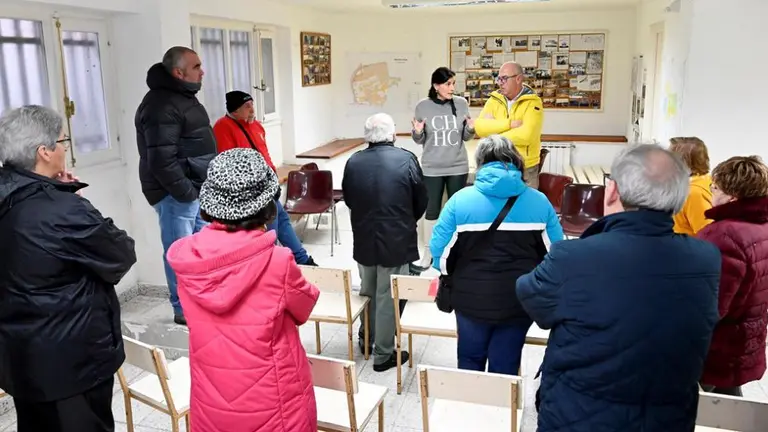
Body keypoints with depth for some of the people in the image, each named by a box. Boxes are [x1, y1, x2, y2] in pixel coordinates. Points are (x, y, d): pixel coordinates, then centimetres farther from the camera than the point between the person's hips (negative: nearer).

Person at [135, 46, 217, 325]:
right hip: (176, 193, -10)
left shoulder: (183, 96, 15)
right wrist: (185, 192, -21)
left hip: (197, 188, 10)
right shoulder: (161, 105, -18)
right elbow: (162, 159, -24)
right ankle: (184, 310, 11)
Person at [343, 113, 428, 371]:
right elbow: (421, 201, -3)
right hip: (396, 240, -4)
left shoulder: (353, 162, -4)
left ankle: (366, 339, 39)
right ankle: (383, 354, 16)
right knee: (388, 297, 6)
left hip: (363, 239, 4)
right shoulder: (406, 159, -12)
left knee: (368, 291, 22)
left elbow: (348, 200, 7)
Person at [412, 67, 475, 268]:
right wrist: (417, 132, -19)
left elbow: (465, 137, 5)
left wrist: (471, 129, -16)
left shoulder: (461, 103, -2)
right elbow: (420, 141, 2)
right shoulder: (423, 106, -5)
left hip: (458, 166, 1)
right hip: (432, 167, -1)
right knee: (431, 210, 6)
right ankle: (428, 251, 20)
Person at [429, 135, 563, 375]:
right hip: (519, 301, 1)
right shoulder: (539, 201, -2)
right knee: (505, 366, 14)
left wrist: (455, 275, 13)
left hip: (472, 299, -1)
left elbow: (440, 251, -7)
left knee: (470, 360, 21)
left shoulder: (460, 200, -8)